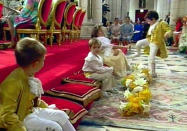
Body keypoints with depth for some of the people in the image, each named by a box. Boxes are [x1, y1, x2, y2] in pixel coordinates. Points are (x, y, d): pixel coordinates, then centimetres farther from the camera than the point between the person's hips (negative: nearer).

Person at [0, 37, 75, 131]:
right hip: (21, 118, -9)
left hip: (32, 110, 9)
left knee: (61, 115, 6)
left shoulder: (29, 76, -1)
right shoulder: (13, 83, -29)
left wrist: (49, 109, 14)